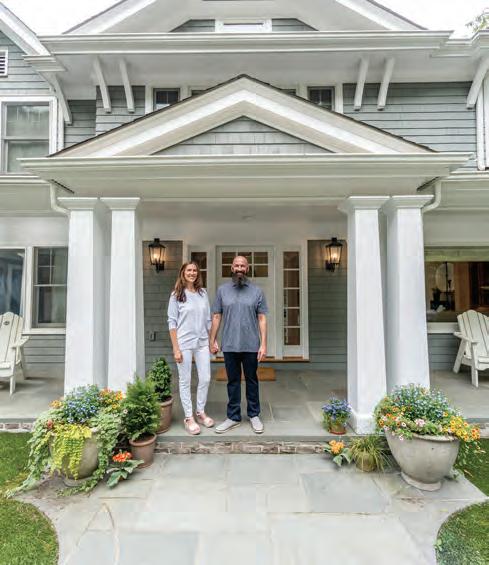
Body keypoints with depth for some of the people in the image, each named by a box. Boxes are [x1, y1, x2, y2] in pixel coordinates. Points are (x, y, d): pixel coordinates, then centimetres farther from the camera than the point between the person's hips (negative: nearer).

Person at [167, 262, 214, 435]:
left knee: (205, 378, 9)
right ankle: (189, 417, 20)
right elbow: (172, 322, -6)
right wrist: (175, 348, -11)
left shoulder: (203, 293, 8)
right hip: (184, 343, -4)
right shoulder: (177, 294, -4)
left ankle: (200, 412, 29)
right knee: (185, 380, 5)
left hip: (202, 342, 4)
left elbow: (208, 320, 12)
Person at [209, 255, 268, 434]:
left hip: (251, 346, -1)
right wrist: (212, 340, 3)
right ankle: (233, 417, 26)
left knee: (252, 380, 13)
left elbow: (262, 319, -2)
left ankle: (254, 415, 28)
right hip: (229, 345, 1)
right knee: (233, 381, 12)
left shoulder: (257, 291, 0)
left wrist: (263, 344, -7)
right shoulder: (222, 290, 3)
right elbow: (216, 317, 5)